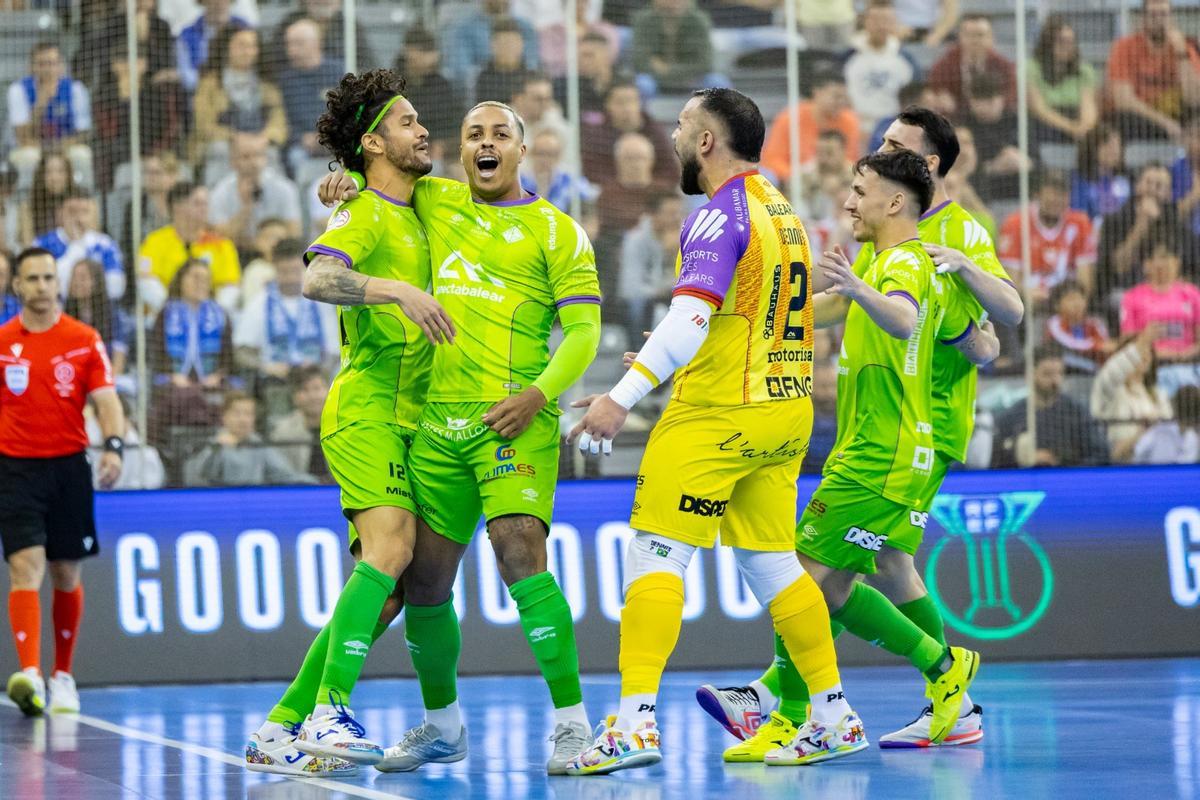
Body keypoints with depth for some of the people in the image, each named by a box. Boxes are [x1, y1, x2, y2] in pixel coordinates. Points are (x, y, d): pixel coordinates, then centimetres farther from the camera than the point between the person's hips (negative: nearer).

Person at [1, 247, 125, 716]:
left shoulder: (84, 340, 2)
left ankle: (63, 676, 24)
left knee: (66, 575, 10)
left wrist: (113, 447, -19)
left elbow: (105, 400, -2)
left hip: (68, 466, 1)